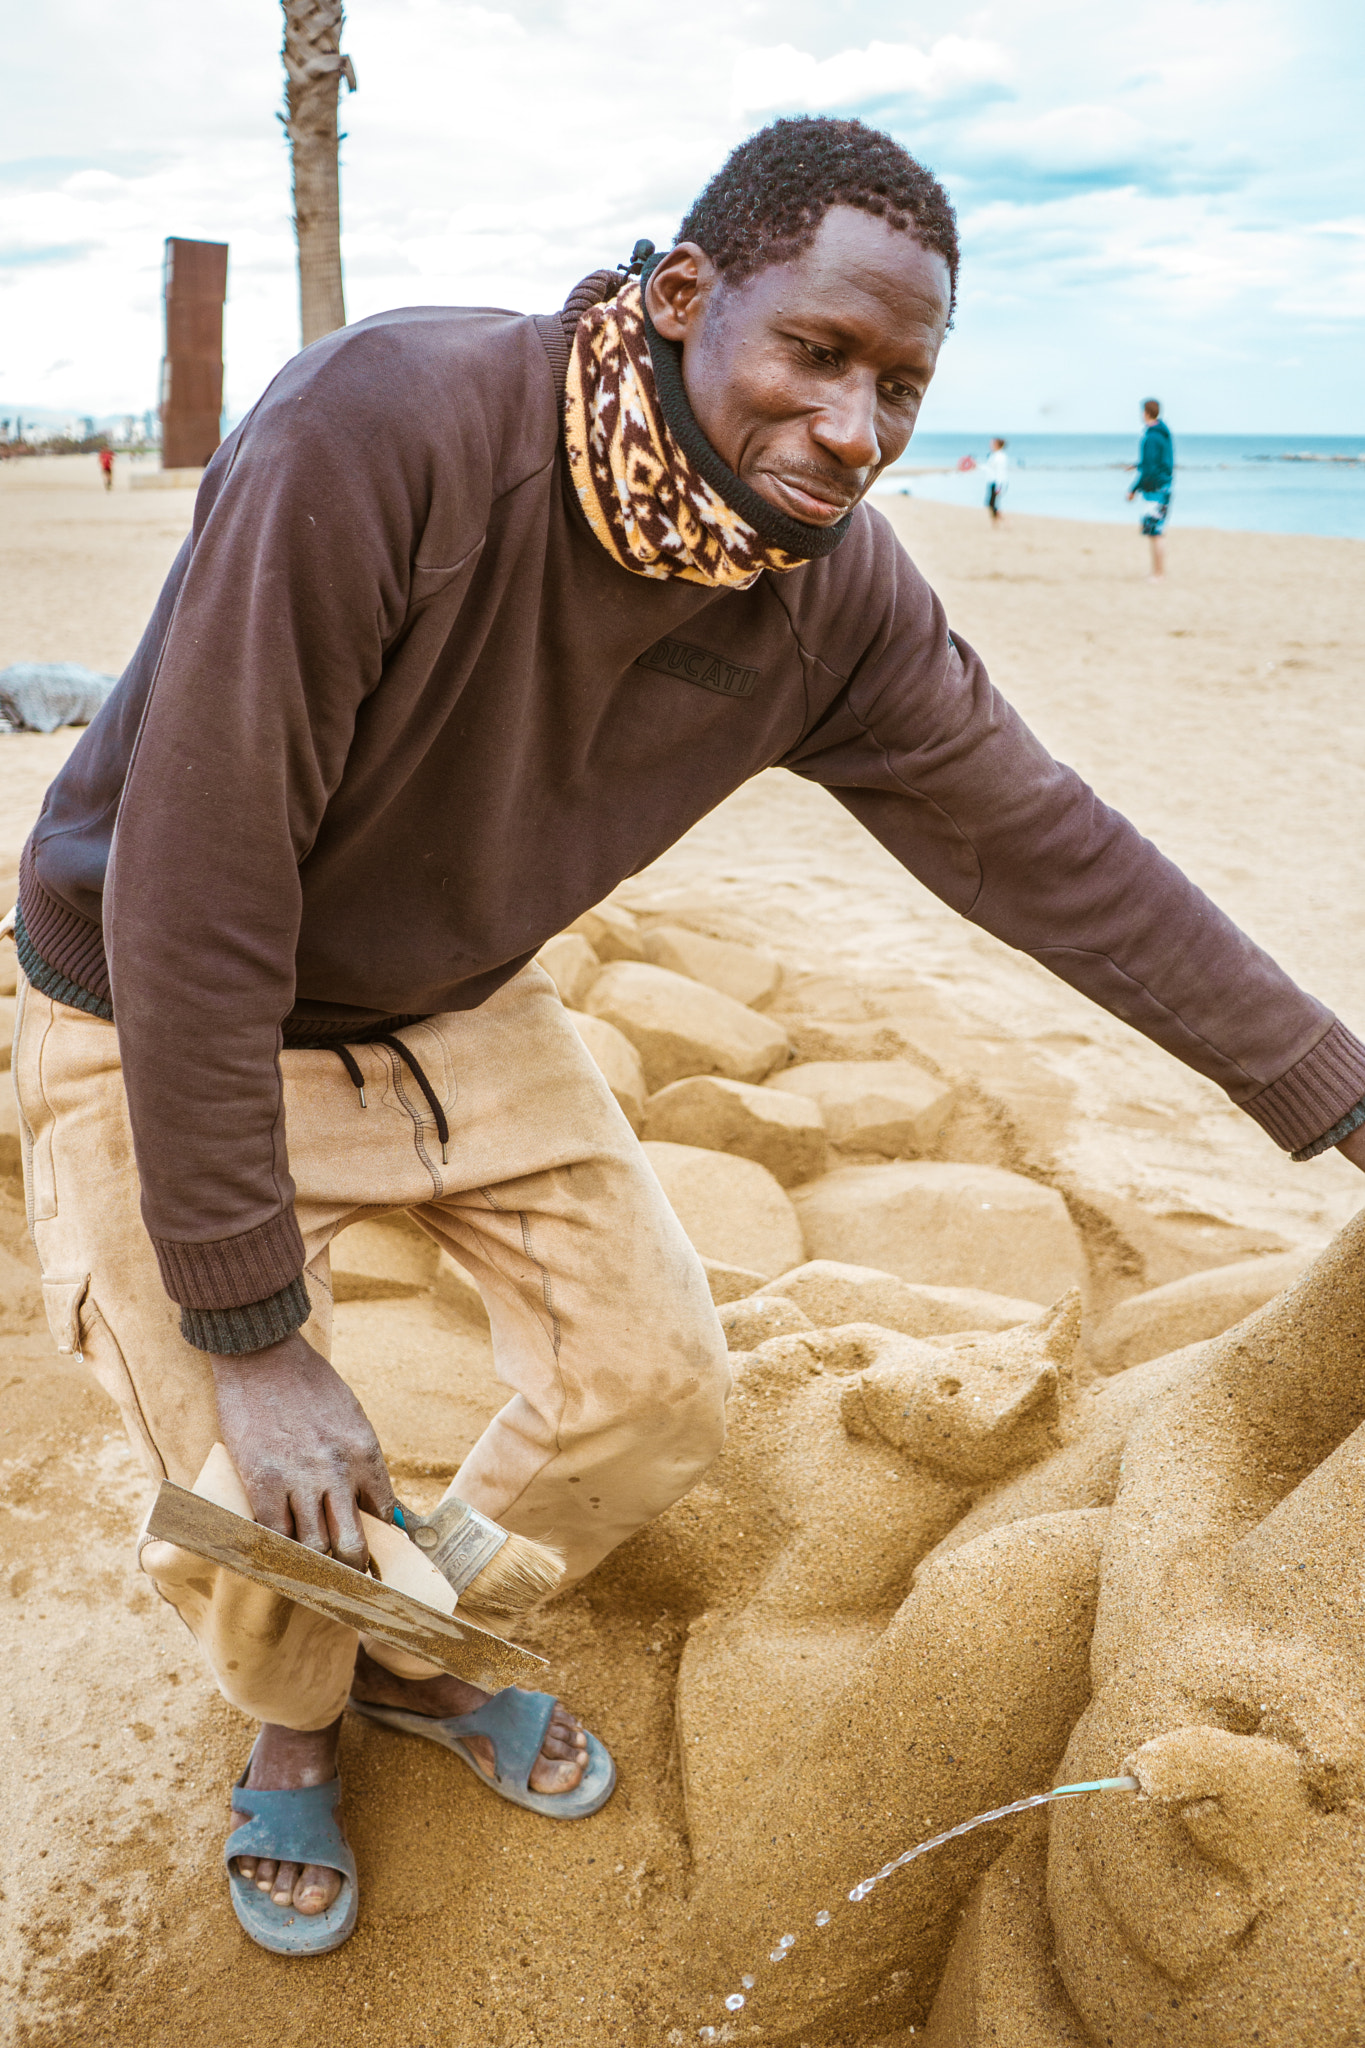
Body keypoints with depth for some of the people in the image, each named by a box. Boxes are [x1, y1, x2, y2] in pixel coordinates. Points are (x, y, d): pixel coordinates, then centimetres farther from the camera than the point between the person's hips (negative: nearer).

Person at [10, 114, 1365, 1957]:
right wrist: (250, 1333, -27)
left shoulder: (837, 595, -15)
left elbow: (1046, 846, -5)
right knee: (262, 1519, -11)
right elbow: (194, 906, -32)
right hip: (161, 1032, -4)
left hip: (463, 1011, 5)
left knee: (657, 1389, 5)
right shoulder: (377, 436, -34)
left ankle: (424, 1657, 36)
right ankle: (292, 1720, 29)